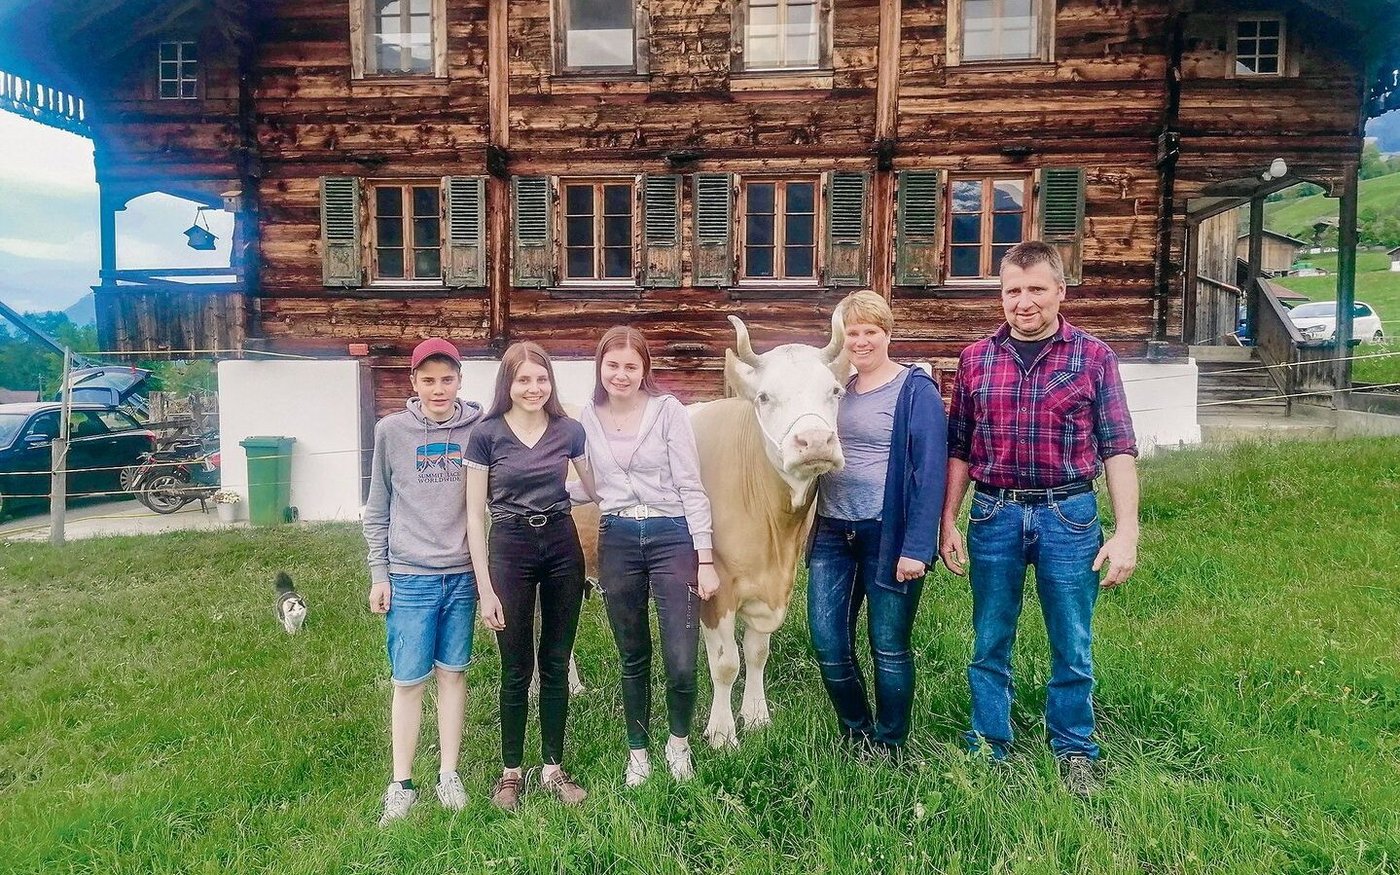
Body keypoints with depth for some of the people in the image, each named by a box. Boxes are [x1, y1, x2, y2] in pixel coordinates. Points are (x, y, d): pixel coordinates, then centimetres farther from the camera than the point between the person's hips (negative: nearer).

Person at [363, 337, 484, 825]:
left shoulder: (477, 429, 0)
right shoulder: (392, 431, -1)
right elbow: (378, 509, 4)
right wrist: (378, 574, 1)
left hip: (463, 575, 1)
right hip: (410, 578, -1)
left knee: (452, 674, 11)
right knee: (408, 681, 3)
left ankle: (449, 775, 22)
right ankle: (401, 785, 15)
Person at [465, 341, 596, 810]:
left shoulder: (569, 431, 1)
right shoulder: (486, 434, -6)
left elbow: (598, 489, 13)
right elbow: (475, 514, -5)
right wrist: (485, 587, -8)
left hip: (562, 546, 2)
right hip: (510, 548, -2)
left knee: (556, 663, 12)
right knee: (516, 669, 8)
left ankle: (553, 767, 27)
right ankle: (511, 771, 26)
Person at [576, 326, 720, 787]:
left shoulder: (667, 410, -5)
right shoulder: (588, 418, 6)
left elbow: (690, 487, -5)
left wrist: (705, 559, -7)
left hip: (672, 537, -3)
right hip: (616, 541, 3)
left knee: (682, 663, -4)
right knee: (632, 658, 13)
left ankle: (679, 742, 25)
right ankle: (638, 752, 32)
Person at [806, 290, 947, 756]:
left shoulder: (916, 390, -6)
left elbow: (930, 472, -12)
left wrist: (917, 548, -18)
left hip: (888, 534, -5)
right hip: (832, 531, 5)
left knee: (889, 647, 7)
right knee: (827, 642, 7)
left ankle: (890, 750, 27)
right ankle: (857, 736, 29)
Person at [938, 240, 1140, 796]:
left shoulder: (1094, 357, -1)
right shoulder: (975, 359, 4)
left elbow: (1118, 450, -1)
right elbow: (958, 450, 8)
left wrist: (1126, 532, -7)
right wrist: (948, 522, 5)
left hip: (1068, 516, -1)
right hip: (994, 515, 2)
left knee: (1071, 647, 10)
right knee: (990, 644, 12)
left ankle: (1074, 754, 29)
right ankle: (988, 749, 28)